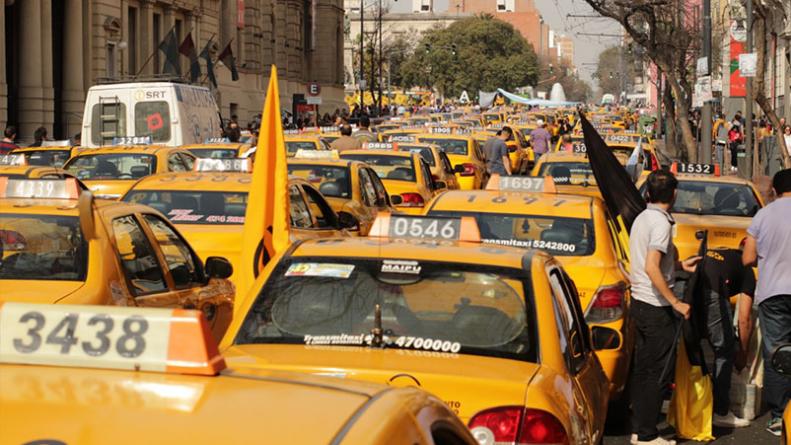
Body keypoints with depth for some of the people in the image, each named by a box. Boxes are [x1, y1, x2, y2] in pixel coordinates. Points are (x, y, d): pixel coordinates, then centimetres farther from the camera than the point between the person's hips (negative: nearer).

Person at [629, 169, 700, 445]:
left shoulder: (642, 218, 11)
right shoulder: (661, 223, -18)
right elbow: (652, 269, -26)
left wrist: (680, 265, 26)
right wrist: (676, 303, -24)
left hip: (639, 303, 9)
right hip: (657, 308, -9)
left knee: (642, 368, 14)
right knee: (658, 373, -3)